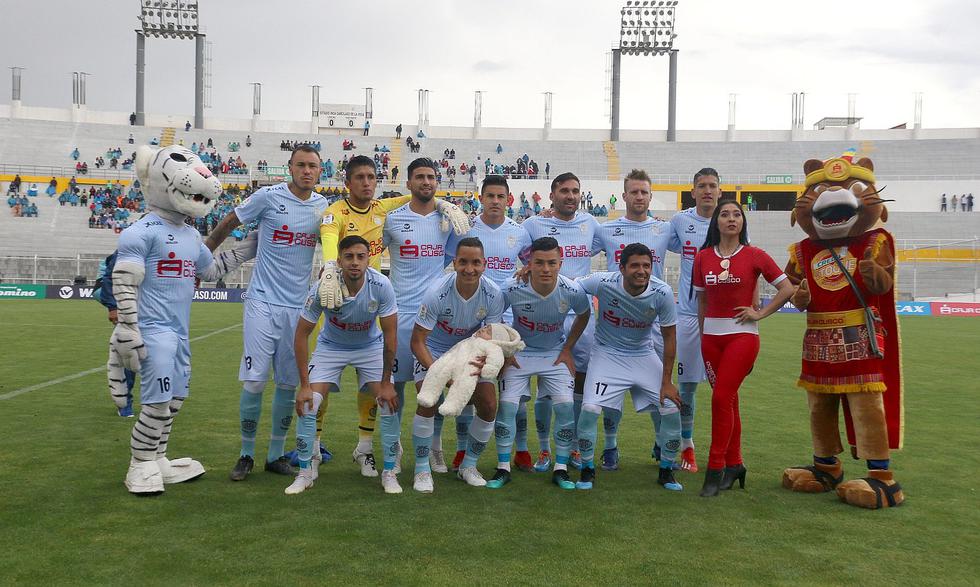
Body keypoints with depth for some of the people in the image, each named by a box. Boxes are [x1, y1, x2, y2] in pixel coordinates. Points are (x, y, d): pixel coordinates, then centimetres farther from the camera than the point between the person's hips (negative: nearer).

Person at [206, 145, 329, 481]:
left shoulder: (323, 206, 7)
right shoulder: (269, 197, -6)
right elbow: (228, 224, 5)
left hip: (298, 306, 4)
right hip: (263, 302, -4)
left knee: (289, 383, 8)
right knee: (255, 380, -5)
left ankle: (275, 454, 20)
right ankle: (246, 455, 11)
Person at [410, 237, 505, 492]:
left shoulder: (494, 295, -21)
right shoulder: (437, 293, -30)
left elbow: (489, 338, -11)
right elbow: (417, 342, -24)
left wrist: (482, 363, -33)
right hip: (433, 350, -3)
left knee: (489, 406, -7)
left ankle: (468, 465, 15)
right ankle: (422, 469, -3)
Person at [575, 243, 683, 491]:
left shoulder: (663, 292, -19)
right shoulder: (603, 282, -23)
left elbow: (669, 338, -8)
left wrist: (667, 382, -7)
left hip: (644, 355, 2)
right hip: (607, 353, -2)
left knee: (672, 410, -6)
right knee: (589, 409, -18)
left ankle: (666, 471, 18)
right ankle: (587, 469, 6)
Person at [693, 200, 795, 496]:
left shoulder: (754, 255, -2)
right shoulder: (703, 257, 6)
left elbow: (787, 288, 1)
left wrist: (760, 314, -3)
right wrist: (702, 336, 13)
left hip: (742, 334, -3)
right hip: (712, 335, 4)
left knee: (721, 398, -12)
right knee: (728, 400, 11)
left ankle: (715, 469, -3)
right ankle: (734, 464, 22)